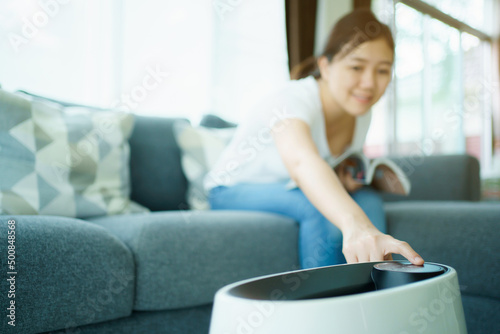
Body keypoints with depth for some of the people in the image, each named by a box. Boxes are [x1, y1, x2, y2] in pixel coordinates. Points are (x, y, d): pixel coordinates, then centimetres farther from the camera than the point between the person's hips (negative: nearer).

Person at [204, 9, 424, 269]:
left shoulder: (361, 113, -7)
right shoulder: (292, 101, -31)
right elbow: (302, 162, -54)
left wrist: (347, 179, -14)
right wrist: (355, 224, -70)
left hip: (288, 191, 6)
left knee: (369, 199, -19)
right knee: (320, 210, -32)